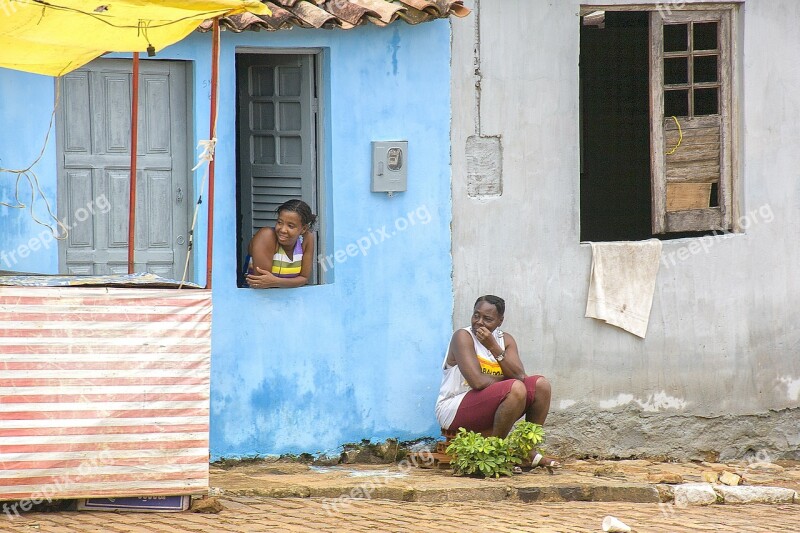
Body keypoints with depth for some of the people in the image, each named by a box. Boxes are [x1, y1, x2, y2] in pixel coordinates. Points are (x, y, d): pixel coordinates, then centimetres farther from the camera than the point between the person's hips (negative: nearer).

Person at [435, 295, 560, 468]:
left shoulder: (505, 340, 10)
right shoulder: (463, 337, -11)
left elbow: (520, 375, -7)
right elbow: (478, 382, -22)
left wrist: (494, 348, -14)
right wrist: (506, 379, -5)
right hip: (454, 411, -8)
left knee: (541, 384, -3)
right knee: (516, 389, -28)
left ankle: (529, 451, 0)